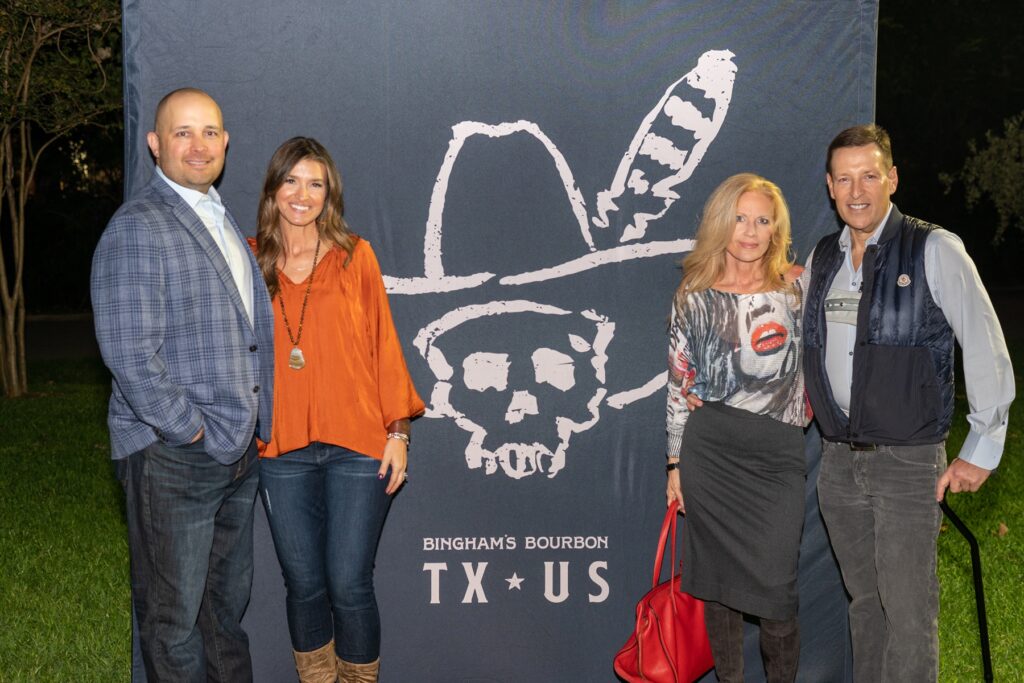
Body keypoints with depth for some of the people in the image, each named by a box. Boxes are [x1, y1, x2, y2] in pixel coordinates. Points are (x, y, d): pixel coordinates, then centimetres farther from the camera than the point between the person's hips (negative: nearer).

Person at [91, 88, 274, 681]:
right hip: (173, 456, -8)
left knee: (229, 602, 21)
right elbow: (128, 352, -20)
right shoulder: (136, 228, -13)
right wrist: (191, 430, -17)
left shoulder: (223, 220, 15)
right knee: (174, 615, 5)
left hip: (240, 448, 8)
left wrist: (255, 425, 13)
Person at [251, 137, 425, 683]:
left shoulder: (355, 256, 3)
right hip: (282, 450, 2)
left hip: (356, 445, -2)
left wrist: (397, 431, -1)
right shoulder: (251, 262, 7)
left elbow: (383, 345, 4)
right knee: (303, 585, 7)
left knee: (348, 585, -2)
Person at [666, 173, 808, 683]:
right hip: (710, 451, 1)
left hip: (778, 454, -1)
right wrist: (676, 463, 6)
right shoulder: (694, 296, 3)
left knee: (774, 586, -3)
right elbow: (680, 384, 6)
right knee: (718, 579, 9)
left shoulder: (796, 288, 2)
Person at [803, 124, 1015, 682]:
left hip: (907, 462, -5)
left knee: (908, 611, -4)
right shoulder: (821, 257, 9)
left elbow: (986, 348, -9)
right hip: (837, 461, 5)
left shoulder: (934, 250, -8)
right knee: (864, 599, 15)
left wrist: (982, 449, -9)